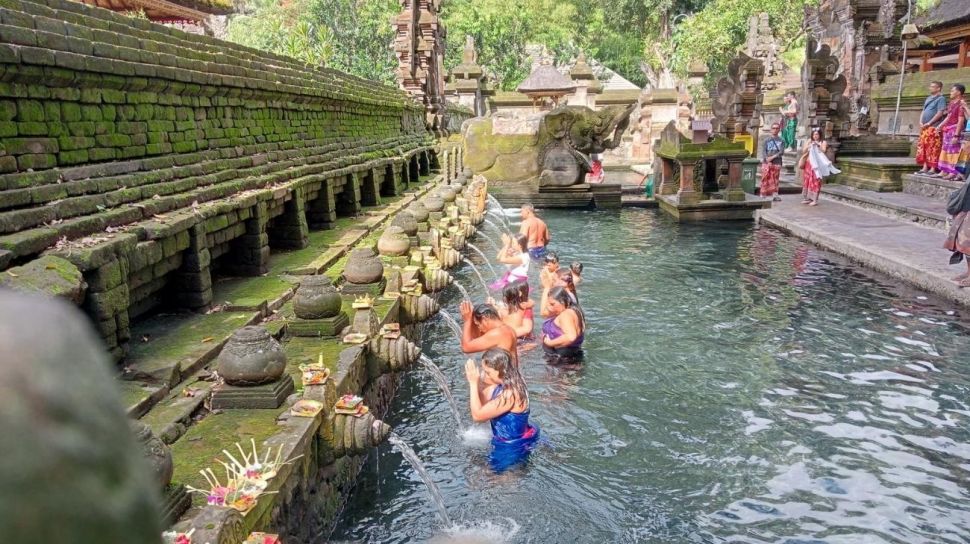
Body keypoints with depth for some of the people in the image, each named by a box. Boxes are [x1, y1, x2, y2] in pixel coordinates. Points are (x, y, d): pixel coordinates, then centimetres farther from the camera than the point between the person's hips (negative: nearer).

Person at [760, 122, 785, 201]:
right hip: (766, 163, 0)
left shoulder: (781, 141, 9)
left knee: (775, 180, 1)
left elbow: (782, 152, -1)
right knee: (765, 179, -2)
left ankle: (775, 195, 1)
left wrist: (773, 157, -13)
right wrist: (767, 159, -16)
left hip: (777, 163, 0)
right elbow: (764, 151, 2)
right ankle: (763, 195, 2)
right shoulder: (767, 140, 9)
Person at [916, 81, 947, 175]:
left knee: (933, 149, -8)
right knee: (923, 148, 7)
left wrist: (929, 123, -14)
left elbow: (940, 113, -12)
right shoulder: (928, 98, 20)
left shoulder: (941, 99, -4)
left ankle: (933, 168, -7)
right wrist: (921, 122, 5)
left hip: (934, 128, -8)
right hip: (924, 128, 8)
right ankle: (925, 167, 12)